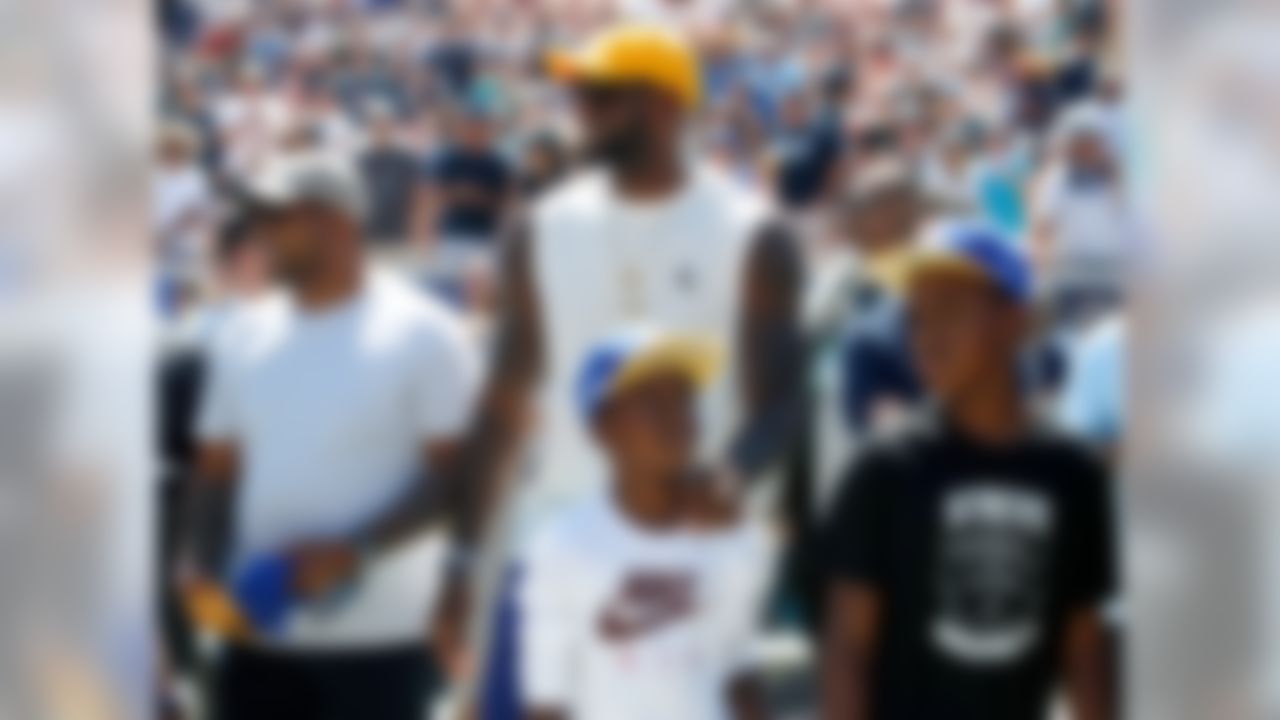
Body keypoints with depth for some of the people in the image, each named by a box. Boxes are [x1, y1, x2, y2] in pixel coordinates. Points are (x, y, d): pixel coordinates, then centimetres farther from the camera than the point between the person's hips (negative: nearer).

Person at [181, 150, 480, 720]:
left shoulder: (423, 335, -5)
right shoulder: (243, 337, 10)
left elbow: (453, 472, -9)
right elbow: (217, 469, 13)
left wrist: (351, 551, -21)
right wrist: (201, 565, -5)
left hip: (377, 636, -5)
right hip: (259, 634, 5)